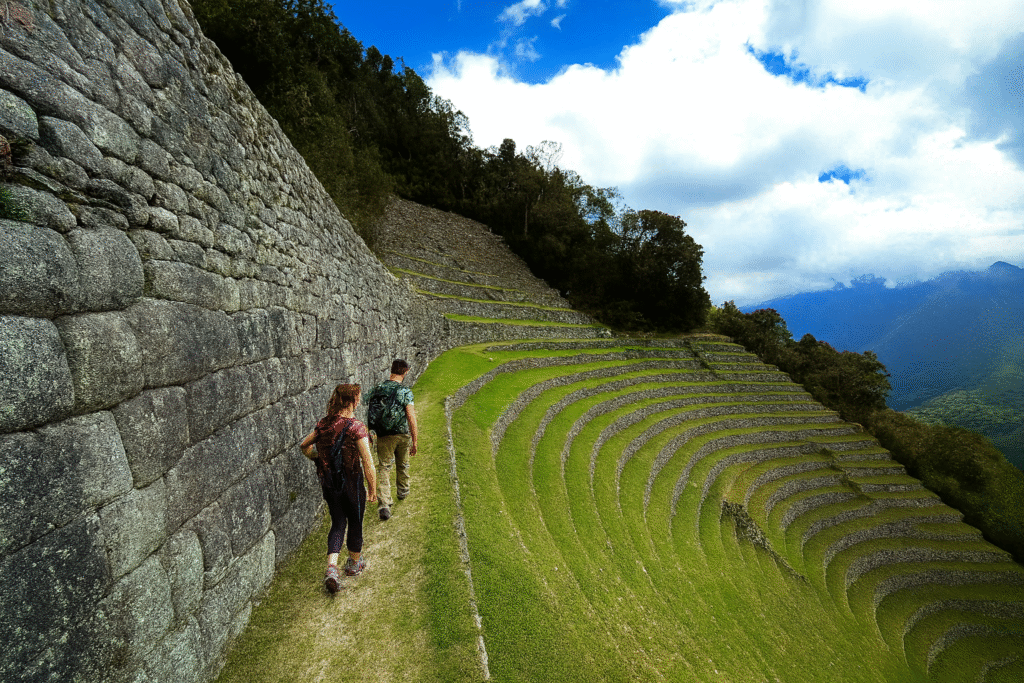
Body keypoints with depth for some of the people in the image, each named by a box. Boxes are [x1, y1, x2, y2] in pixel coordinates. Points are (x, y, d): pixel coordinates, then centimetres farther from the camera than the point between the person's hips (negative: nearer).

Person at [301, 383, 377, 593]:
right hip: (351, 483, -5)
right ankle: (354, 563, 37)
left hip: (328, 483, 5)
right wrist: (373, 490, -13)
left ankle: (331, 568, 3)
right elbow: (368, 463, -22)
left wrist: (319, 461, 25)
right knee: (355, 523, 17)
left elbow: (304, 445, 12)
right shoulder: (356, 427, -21)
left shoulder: (323, 424, -3)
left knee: (337, 524, 17)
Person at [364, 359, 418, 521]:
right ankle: (403, 492, 43)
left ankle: (384, 505, -9)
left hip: (384, 436, 1)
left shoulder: (376, 389, -3)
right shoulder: (405, 392, -15)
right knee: (402, 466, 21)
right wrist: (415, 441, -9)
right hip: (403, 435, -1)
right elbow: (411, 418, -17)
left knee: (383, 469, 3)